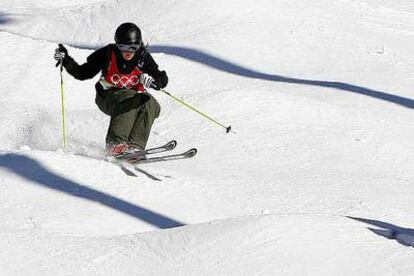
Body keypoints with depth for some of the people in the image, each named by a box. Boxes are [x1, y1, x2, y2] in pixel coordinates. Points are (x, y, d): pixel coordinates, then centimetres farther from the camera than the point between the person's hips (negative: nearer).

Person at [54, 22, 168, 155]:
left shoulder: (143, 57, -9)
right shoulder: (108, 53, -13)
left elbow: (163, 79, -8)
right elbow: (82, 73, -5)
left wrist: (151, 80, -30)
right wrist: (65, 60, -19)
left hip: (134, 94, 3)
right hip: (108, 96, -3)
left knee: (151, 105, -29)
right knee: (129, 101, -35)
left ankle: (135, 145, -35)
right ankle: (114, 143, -42)